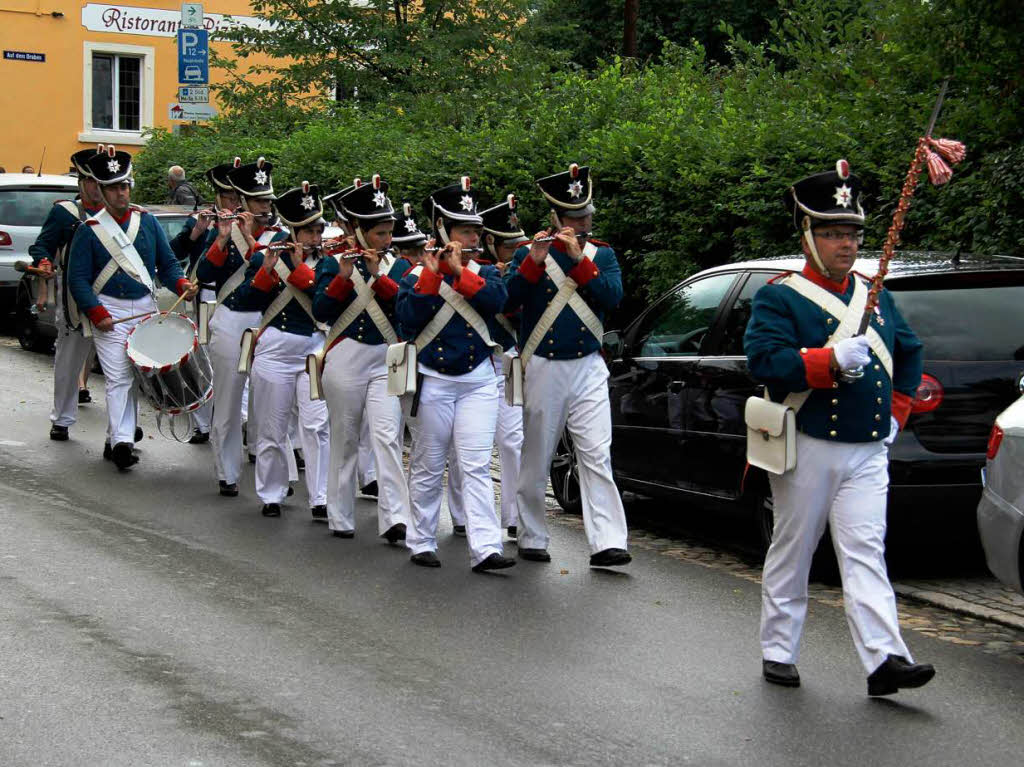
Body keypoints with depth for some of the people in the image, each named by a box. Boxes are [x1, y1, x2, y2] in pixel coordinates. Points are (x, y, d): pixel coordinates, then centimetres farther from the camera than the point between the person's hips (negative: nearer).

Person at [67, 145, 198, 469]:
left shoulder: (147, 221, 7)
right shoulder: (89, 230, -4)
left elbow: (167, 262, 12)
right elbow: (78, 278, -5)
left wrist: (181, 284, -7)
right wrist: (96, 313, -15)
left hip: (146, 308, 4)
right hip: (111, 312, -4)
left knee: (137, 376, 8)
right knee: (119, 378, -12)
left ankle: (116, 438, 18)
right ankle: (121, 442, -15)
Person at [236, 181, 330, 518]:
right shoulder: (264, 258, 3)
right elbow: (247, 300, -6)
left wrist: (299, 268, -16)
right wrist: (267, 269, -19)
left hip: (315, 348, 0)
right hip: (275, 348, 0)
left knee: (317, 426, -8)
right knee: (272, 428, 6)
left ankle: (320, 499, -3)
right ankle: (271, 496, 19)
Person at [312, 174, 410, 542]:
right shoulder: (335, 262, 1)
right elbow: (321, 311, -9)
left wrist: (377, 275, -17)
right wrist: (343, 277, -22)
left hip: (386, 359, 1)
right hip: (346, 358, -1)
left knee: (387, 435, -12)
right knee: (345, 439, 7)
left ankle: (395, 518, -18)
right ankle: (341, 518, 17)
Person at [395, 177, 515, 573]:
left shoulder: (483, 272, 8)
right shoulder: (417, 275, 1)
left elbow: (496, 300, -13)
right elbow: (408, 318, -16)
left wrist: (460, 271, -19)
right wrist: (431, 275, -21)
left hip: (478, 382, 2)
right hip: (434, 383, -1)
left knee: (477, 466, -6)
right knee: (428, 467, 7)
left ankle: (485, 548, -12)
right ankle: (421, 542, 19)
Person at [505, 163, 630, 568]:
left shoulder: (601, 254, 8)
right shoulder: (529, 253, 2)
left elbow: (612, 297, -8)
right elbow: (507, 300, -10)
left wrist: (579, 259, -17)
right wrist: (533, 262, -22)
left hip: (588, 368, 1)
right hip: (543, 368, -1)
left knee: (597, 455, -7)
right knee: (536, 458, 6)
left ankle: (607, 542, -11)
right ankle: (531, 539, 18)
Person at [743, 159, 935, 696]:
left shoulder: (876, 297, 14)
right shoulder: (780, 298, -5)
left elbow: (908, 353, 26)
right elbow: (763, 359, -19)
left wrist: (896, 412, 14)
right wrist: (832, 359, -27)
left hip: (868, 452, 4)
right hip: (807, 449, -4)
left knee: (865, 553, -4)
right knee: (791, 554, 7)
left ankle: (884, 659, -12)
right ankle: (777, 652, 19)